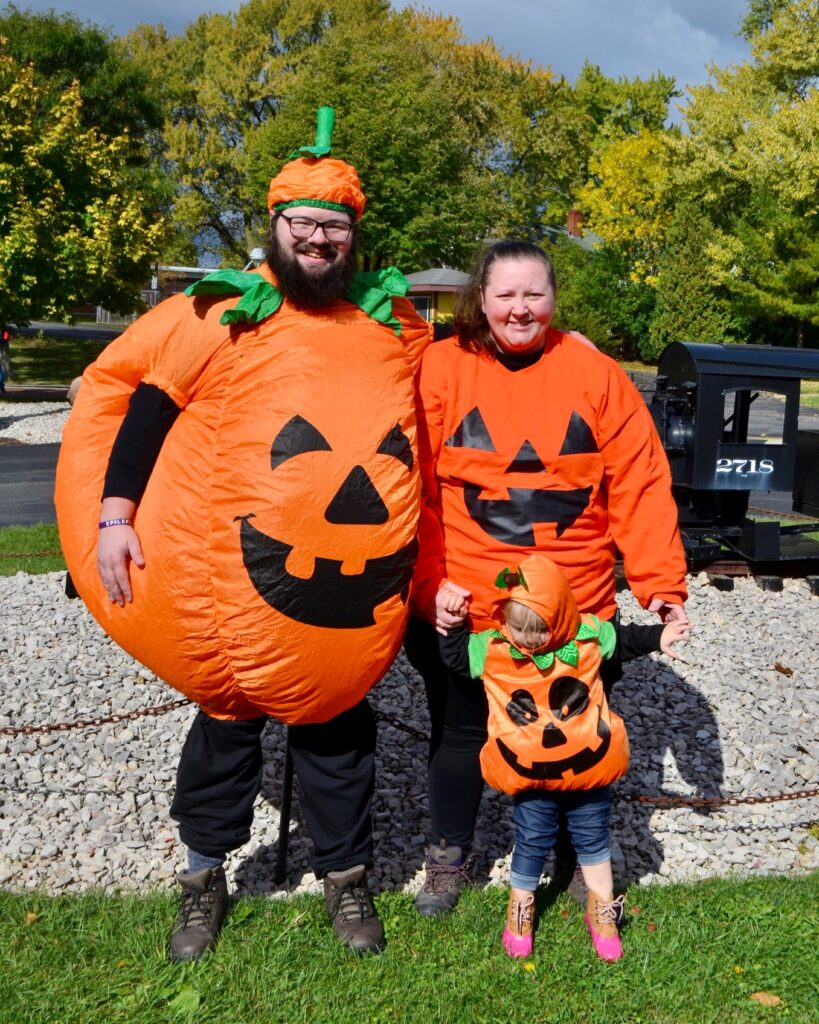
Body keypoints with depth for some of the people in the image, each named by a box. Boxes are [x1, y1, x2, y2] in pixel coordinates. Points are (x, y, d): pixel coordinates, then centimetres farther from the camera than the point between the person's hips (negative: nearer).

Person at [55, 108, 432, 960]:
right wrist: (113, 514, -10)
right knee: (228, 721, 13)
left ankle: (346, 875, 34)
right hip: (239, 587, -2)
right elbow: (123, 395, -4)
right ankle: (204, 874, 34)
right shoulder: (222, 313, -5)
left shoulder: (394, 321, 7)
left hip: (359, 597, 3)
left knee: (337, 728, 16)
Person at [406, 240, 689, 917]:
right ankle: (450, 858, 39)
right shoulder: (440, 370, -4)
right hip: (463, 607, -1)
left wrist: (661, 582, -8)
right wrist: (427, 584, -15)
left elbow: (640, 486, -2)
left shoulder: (596, 375, -1)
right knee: (461, 732, 15)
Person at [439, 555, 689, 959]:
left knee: (592, 836, 19)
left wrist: (659, 637, -7)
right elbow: (454, 658, -3)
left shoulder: (587, 636, -12)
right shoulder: (492, 648, -15)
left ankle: (602, 910, 38)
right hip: (531, 776, -1)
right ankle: (520, 908, 36)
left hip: (587, 765, 1)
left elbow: (624, 639, 5)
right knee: (532, 841, 13)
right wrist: (453, 622, -17)